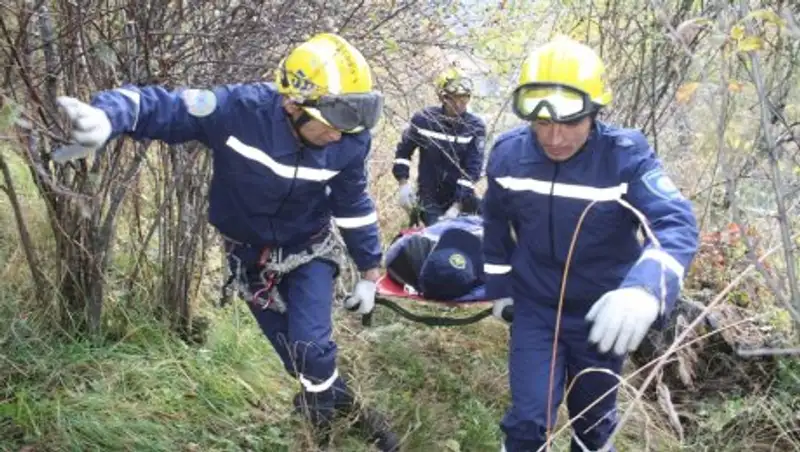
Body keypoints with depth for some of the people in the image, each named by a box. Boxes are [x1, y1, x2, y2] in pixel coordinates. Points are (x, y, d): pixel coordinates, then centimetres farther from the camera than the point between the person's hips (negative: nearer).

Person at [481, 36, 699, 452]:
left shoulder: (626, 156, -22)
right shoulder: (508, 152, -11)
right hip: (534, 309, 1)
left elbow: (676, 224, -34)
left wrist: (646, 288, -53)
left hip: (602, 315, -1)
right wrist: (498, 285, 12)